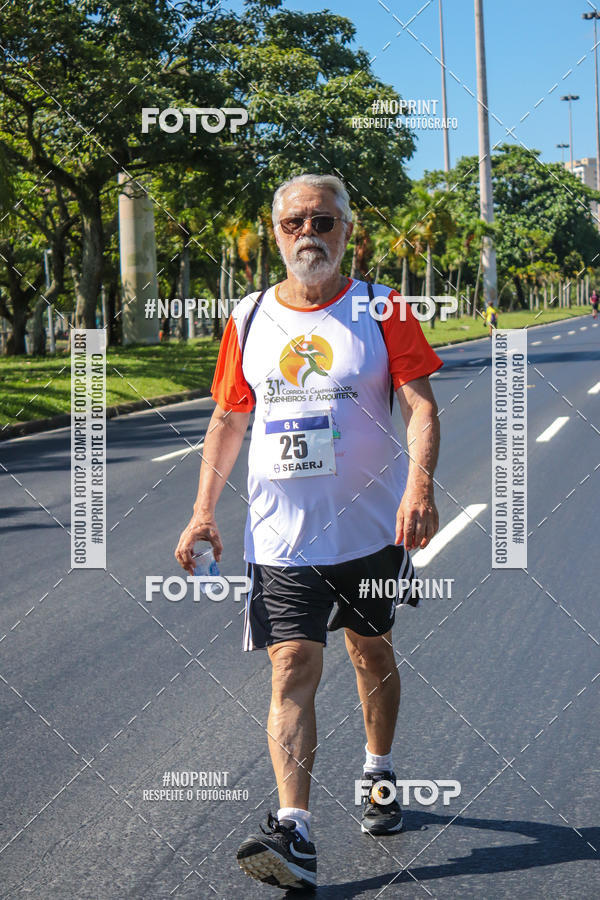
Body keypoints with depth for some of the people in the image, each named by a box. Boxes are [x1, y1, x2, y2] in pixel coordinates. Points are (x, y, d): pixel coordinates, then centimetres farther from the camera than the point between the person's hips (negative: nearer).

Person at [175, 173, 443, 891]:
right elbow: (229, 419, 12)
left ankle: (379, 772, 40)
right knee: (292, 667, -10)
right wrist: (204, 509, 4)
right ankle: (293, 833, -18)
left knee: (371, 653, 16)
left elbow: (419, 402, -10)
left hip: (372, 527, 0)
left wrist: (419, 485, -27)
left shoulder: (382, 310, -2)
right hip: (280, 535, 1)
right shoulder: (249, 318, 5)